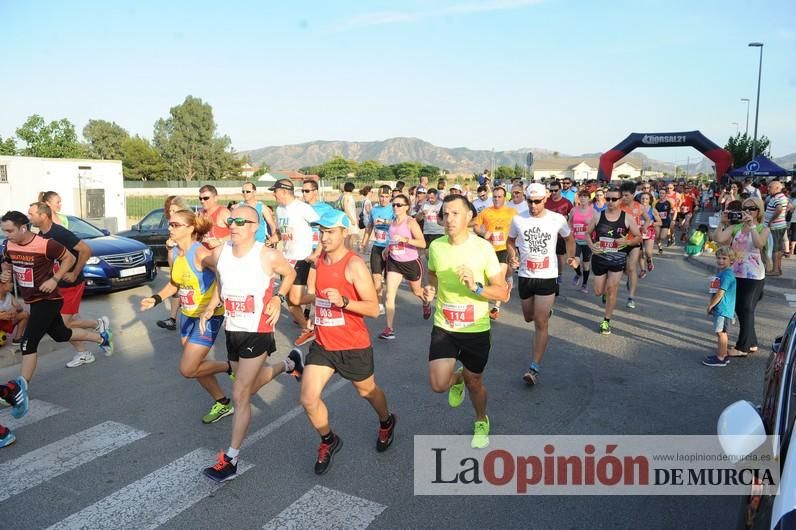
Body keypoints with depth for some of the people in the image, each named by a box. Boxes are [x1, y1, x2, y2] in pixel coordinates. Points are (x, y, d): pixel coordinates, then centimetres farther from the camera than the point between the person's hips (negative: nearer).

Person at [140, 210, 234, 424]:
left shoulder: (200, 253, -23)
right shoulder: (174, 253, 2)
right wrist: (156, 299, 5)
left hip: (209, 316, -8)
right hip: (187, 316, 8)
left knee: (187, 370, -10)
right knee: (194, 366, 14)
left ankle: (231, 367, 13)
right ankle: (222, 404, 32)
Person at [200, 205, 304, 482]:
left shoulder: (268, 256, -17)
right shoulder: (219, 253, -3)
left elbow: (290, 274, 2)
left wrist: (278, 298, -12)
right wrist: (210, 307, 3)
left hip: (258, 332, -6)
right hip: (232, 330, 7)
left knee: (240, 395, -5)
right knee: (250, 385, 23)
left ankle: (231, 459, 9)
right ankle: (289, 363, 49)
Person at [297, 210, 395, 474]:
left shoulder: (355, 265, -19)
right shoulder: (317, 261, 2)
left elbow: (373, 308, -21)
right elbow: (309, 295, 16)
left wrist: (343, 301, -35)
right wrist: (308, 297, -7)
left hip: (353, 346, -5)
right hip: (322, 344, 5)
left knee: (367, 391, 19)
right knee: (308, 399, -4)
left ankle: (386, 423, 52)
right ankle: (328, 441, 25)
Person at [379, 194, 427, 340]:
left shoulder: (411, 222, -17)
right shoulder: (392, 223, 3)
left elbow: (422, 243, -25)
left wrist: (404, 239, -34)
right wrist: (388, 248, 11)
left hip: (411, 262, -4)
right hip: (394, 262, 5)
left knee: (416, 291, 21)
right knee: (389, 296, -9)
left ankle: (426, 303, 57)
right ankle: (390, 329, -4)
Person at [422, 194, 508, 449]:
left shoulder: (483, 248, -15)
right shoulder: (435, 246, -5)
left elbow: (502, 293, -13)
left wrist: (476, 287, -30)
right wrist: (429, 291, -6)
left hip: (476, 329, -2)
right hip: (443, 326, 2)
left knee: (475, 383, 14)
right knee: (438, 384, -9)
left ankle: (481, 421, 46)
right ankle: (457, 378, 29)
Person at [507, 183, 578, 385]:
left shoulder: (557, 219, -7)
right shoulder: (518, 220, -4)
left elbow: (569, 238, 11)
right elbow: (511, 242, 10)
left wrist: (571, 257, -5)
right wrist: (513, 258, -8)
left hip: (547, 277, -3)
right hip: (525, 276, 3)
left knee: (540, 323, -7)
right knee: (529, 317, 21)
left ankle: (535, 368, -1)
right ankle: (546, 309, 58)